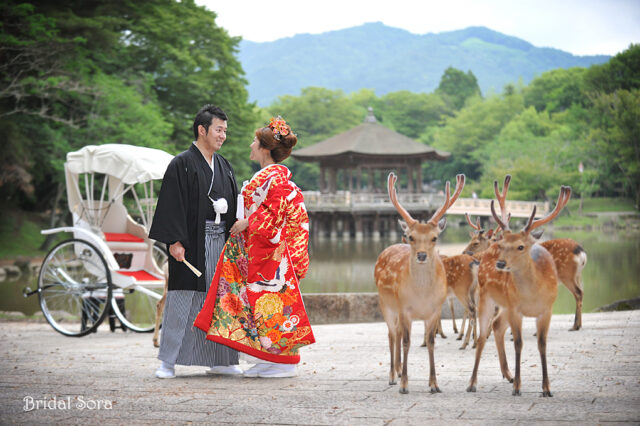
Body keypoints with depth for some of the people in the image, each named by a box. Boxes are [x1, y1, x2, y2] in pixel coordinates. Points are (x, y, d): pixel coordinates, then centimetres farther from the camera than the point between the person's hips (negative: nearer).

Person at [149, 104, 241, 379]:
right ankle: (168, 362, 3)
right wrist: (175, 242, -18)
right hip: (191, 243, -6)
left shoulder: (224, 166, 15)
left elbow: (234, 205, 18)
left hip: (220, 240, 6)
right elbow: (172, 205, -11)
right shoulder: (181, 165, -5)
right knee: (181, 301, -4)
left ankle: (220, 361, 16)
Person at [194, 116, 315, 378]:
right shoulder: (266, 175, 17)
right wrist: (244, 224, 15)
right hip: (256, 248, 10)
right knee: (258, 300, 9)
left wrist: (247, 223, -14)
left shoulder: (276, 177, -13)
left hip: (272, 251, -10)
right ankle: (268, 360, 13)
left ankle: (284, 362, -1)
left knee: (272, 302, -6)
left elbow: (276, 212, -20)